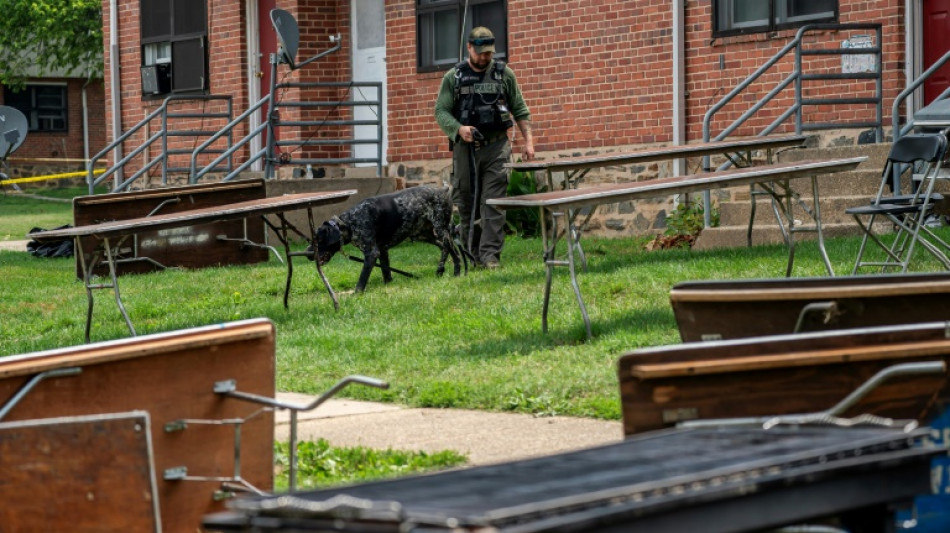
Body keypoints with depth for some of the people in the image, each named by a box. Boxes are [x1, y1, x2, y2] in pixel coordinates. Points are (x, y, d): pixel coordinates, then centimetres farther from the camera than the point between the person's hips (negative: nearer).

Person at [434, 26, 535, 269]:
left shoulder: (504, 74, 7)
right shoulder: (453, 77, 5)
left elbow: (520, 110, 10)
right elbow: (441, 112, 2)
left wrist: (528, 141, 3)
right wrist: (459, 129, -16)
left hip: (496, 148, -1)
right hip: (465, 148, 1)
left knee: (493, 203, -9)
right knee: (465, 203, 5)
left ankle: (490, 254, -11)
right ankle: (472, 254, 15)